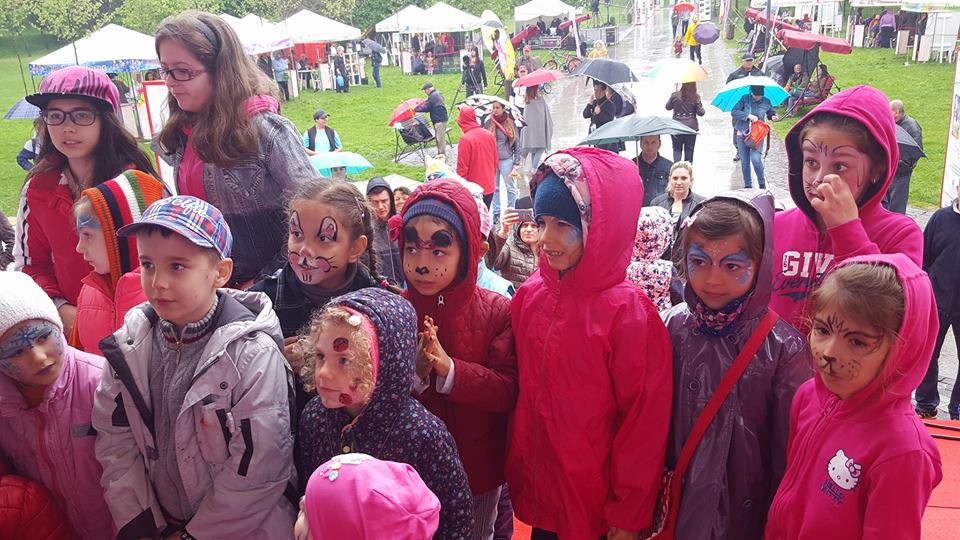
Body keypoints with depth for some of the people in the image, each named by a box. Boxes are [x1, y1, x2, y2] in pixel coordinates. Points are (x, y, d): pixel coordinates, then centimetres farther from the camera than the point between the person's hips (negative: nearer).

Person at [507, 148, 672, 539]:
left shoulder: (626, 311, -18)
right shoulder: (530, 295, -3)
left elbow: (645, 421, -14)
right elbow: (520, 393, 7)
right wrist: (517, 471, 8)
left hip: (598, 503, -4)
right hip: (537, 491, 4)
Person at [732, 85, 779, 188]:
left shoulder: (766, 102, 3)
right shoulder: (744, 99, -3)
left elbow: (772, 112, 21)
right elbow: (734, 112, -13)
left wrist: (774, 116, -2)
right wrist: (748, 116, -22)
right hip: (743, 134, 1)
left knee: (755, 158, -18)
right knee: (744, 161, 6)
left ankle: (762, 183, 1)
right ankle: (747, 185, 20)